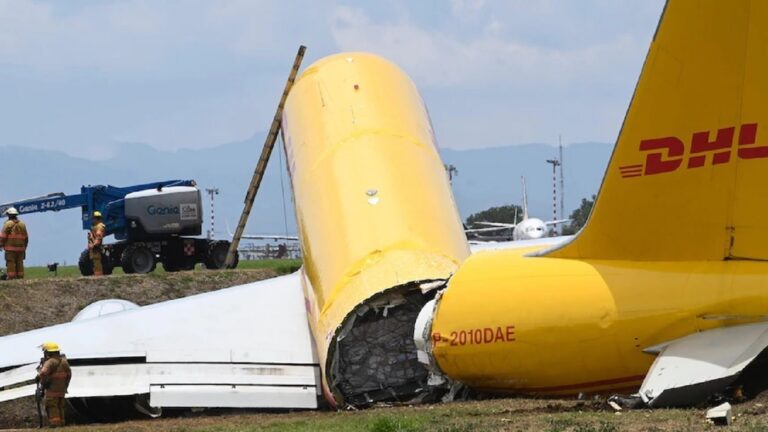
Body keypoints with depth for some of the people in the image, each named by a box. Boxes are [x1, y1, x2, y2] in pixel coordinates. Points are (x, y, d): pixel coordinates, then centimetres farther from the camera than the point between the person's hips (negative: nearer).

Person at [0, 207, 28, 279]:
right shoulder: (22, 224, 11)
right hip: (20, 248, 5)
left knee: (10, 263, -6)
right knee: (19, 264, 8)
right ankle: (20, 278, 6)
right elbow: (26, 237, 15)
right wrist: (24, 247, 23)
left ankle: (11, 278, -12)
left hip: (10, 248, -5)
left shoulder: (8, 224, -6)